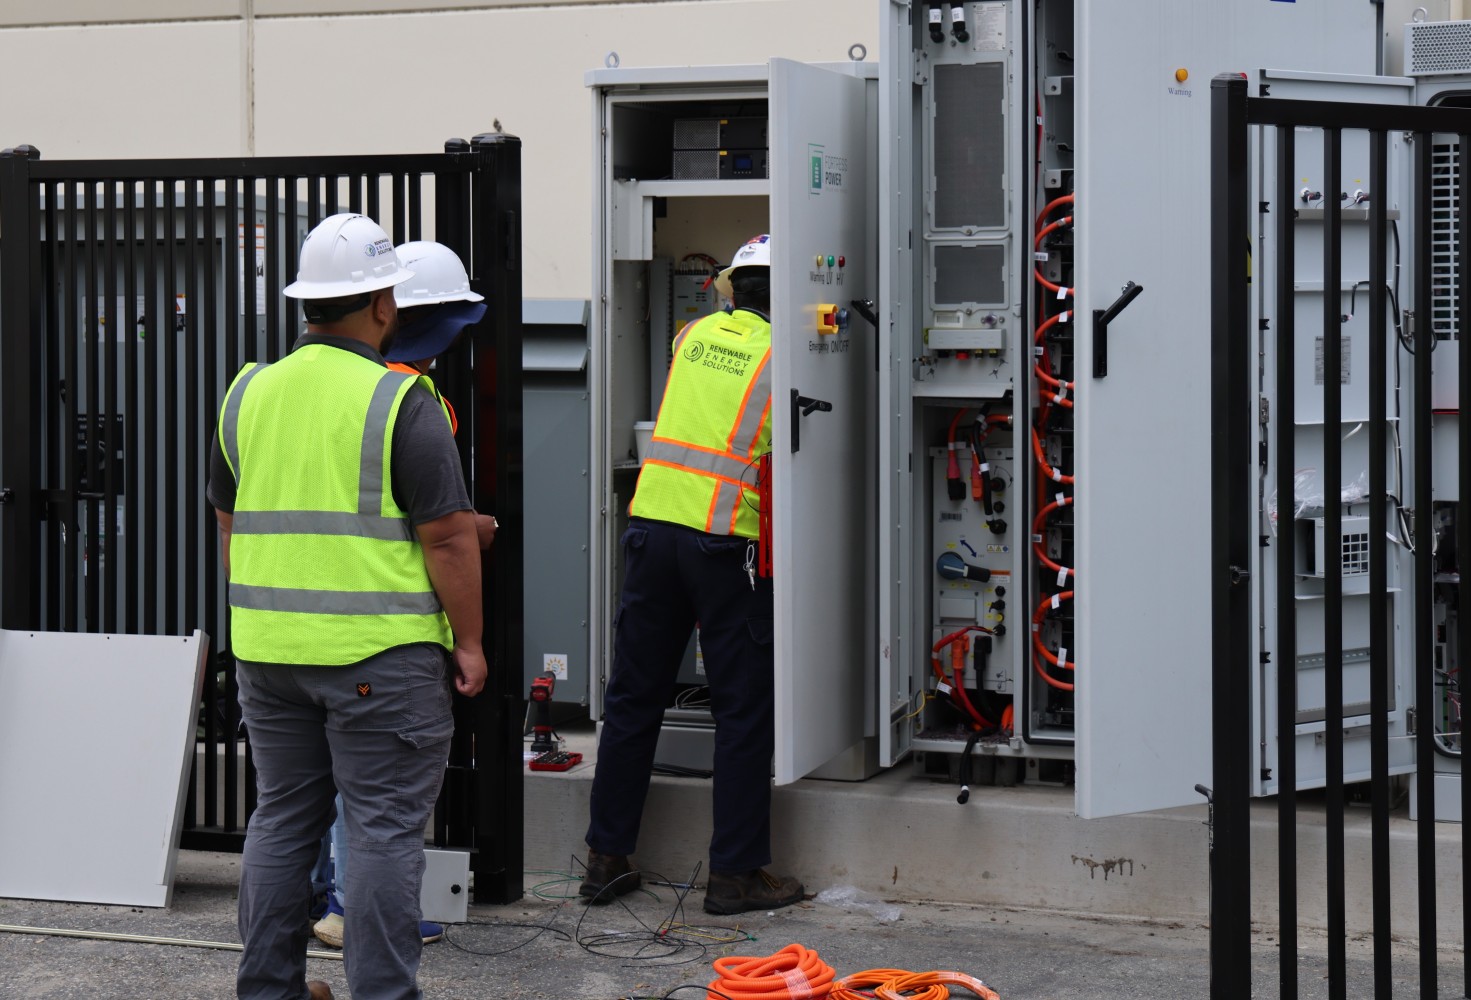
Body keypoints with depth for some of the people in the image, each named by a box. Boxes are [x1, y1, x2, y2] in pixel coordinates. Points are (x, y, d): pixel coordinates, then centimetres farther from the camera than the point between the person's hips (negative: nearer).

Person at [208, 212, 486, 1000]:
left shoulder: (248, 394, 7)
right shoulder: (400, 403, -12)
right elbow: (447, 537, -12)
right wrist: (468, 642, -4)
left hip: (268, 646, 6)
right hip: (380, 651, -6)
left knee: (281, 819, 16)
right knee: (384, 830, 0)